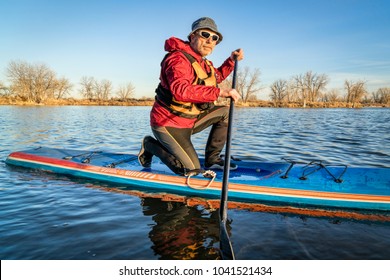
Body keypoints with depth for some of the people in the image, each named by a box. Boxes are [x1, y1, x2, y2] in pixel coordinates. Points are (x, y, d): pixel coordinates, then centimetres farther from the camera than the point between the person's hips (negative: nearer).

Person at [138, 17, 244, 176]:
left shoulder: (202, 62, 11)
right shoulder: (179, 59, -21)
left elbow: (217, 76, 31)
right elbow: (180, 90, -40)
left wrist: (232, 60, 15)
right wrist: (220, 92, -43)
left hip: (189, 120, 9)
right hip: (169, 124, -9)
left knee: (224, 112, 7)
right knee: (191, 169, -11)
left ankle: (212, 159, 11)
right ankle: (150, 145, 8)